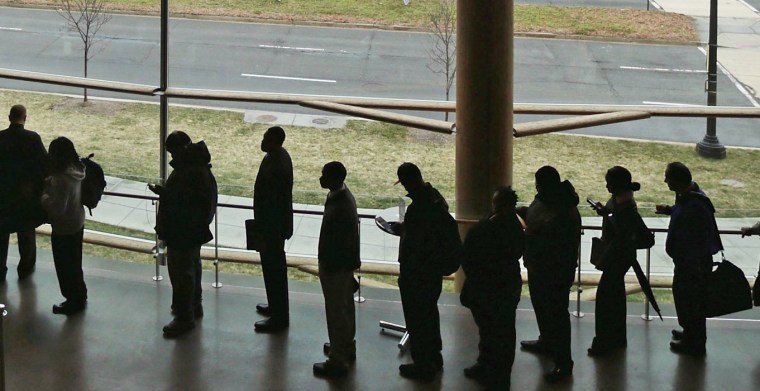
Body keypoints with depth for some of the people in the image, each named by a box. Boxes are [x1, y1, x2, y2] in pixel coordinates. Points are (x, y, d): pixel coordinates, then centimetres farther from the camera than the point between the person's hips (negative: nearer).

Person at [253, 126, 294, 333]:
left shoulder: (275, 167, -29)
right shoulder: (280, 155, 2)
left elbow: (272, 204, -26)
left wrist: (264, 236, -20)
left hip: (272, 226, -10)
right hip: (277, 224, 10)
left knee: (273, 270, 1)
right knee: (275, 268, 23)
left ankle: (279, 318, 10)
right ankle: (277, 306, 38)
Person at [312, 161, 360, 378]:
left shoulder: (341, 208, -31)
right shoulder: (341, 194, 0)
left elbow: (340, 244, -26)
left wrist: (328, 268, -18)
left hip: (336, 265, -10)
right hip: (343, 263, 10)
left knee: (336, 311, 1)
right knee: (344, 306, 25)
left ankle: (338, 361, 11)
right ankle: (346, 346, 43)